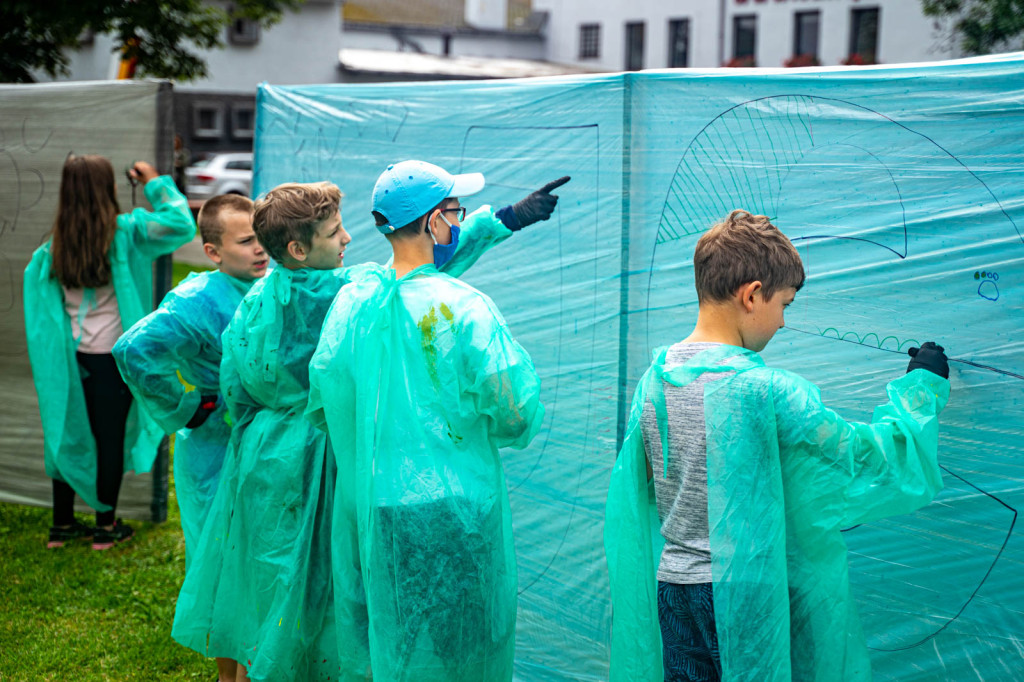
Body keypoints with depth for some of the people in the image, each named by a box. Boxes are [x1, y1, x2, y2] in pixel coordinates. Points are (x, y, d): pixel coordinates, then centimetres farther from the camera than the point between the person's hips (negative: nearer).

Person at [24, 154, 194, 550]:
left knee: (67, 432, 15)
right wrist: (156, 183, -4)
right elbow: (181, 224, -15)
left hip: (70, 356, 4)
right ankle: (106, 526, 18)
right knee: (111, 437, 8)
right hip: (111, 356, -4)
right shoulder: (125, 232, -14)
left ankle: (62, 523, 24)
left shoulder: (56, 244, -2)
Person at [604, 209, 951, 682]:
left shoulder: (652, 380, -1)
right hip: (749, 600, -6)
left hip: (670, 590, 6)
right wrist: (922, 383, 4)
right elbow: (871, 457, -11)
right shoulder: (768, 391, -19)